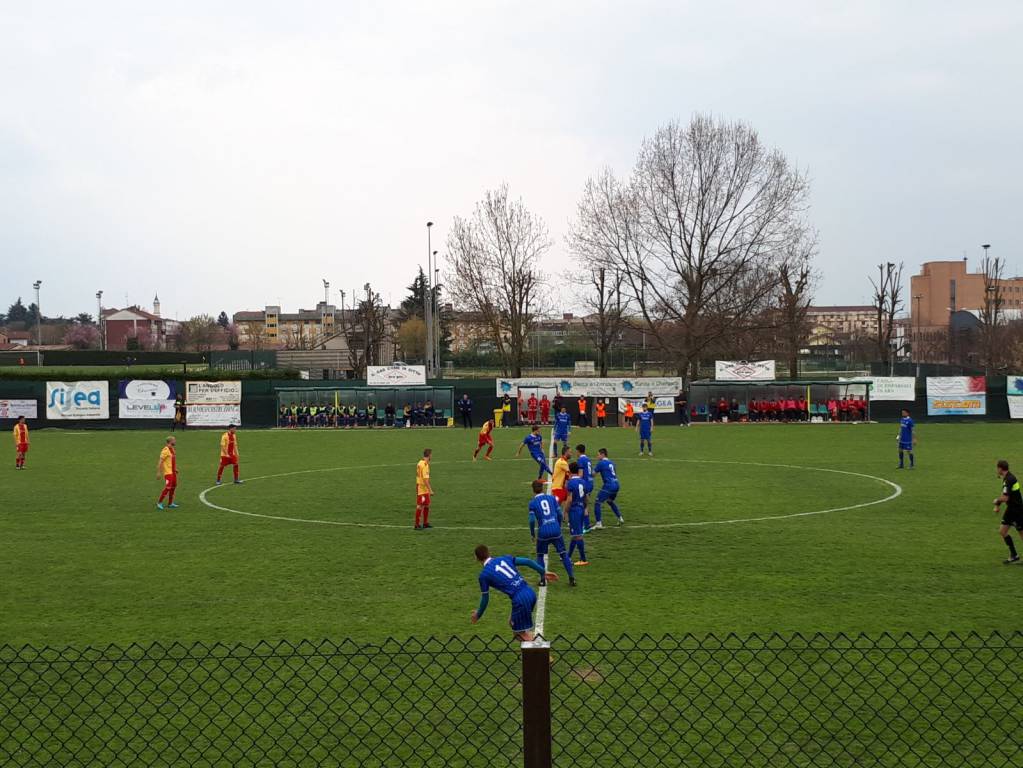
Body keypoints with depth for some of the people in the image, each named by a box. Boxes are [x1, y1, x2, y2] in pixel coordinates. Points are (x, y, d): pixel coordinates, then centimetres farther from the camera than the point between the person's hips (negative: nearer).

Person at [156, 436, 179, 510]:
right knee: (168, 487, -12)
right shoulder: (165, 450, -15)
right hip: (168, 472, -9)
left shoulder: (172, 449, 12)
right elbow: (160, 462, -16)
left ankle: (170, 504, 19)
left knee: (173, 487, 11)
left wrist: (175, 469, 22)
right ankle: (159, 503, -3)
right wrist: (159, 472, -19)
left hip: (173, 472, 9)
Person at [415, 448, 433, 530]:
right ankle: (417, 525, 2)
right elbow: (425, 479, -24)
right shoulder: (424, 465, -21)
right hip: (422, 489, -10)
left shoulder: (420, 463, 10)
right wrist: (430, 490, -22)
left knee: (427, 505, 16)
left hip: (425, 489, 10)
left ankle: (425, 523, 25)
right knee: (420, 506, -3)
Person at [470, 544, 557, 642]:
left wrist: (478, 615, 26)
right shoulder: (505, 558, 15)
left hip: (520, 599, -7)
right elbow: (528, 562, 10)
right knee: (513, 622, 26)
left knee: (526, 637, 4)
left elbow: (485, 599, 9)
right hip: (531, 593, 7)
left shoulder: (484, 575, 2)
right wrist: (543, 573, 18)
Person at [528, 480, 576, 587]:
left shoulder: (533, 503, 1)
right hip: (556, 530, 2)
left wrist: (532, 534, 8)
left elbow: (532, 520, -5)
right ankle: (572, 578, 5)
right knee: (563, 554, 9)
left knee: (540, 555, 18)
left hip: (543, 532, -2)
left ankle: (543, 579, 13)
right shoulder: (551, 498, 9)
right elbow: (559, 514, 9)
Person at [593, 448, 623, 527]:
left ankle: (598, 523, -8)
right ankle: (620, 518, 33)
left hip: (608, 486, -8)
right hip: (616, 485, 8)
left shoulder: (601, 463, -7)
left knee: (598, 503, -3)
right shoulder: (611, 462, 17)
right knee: (610, 502, 30)